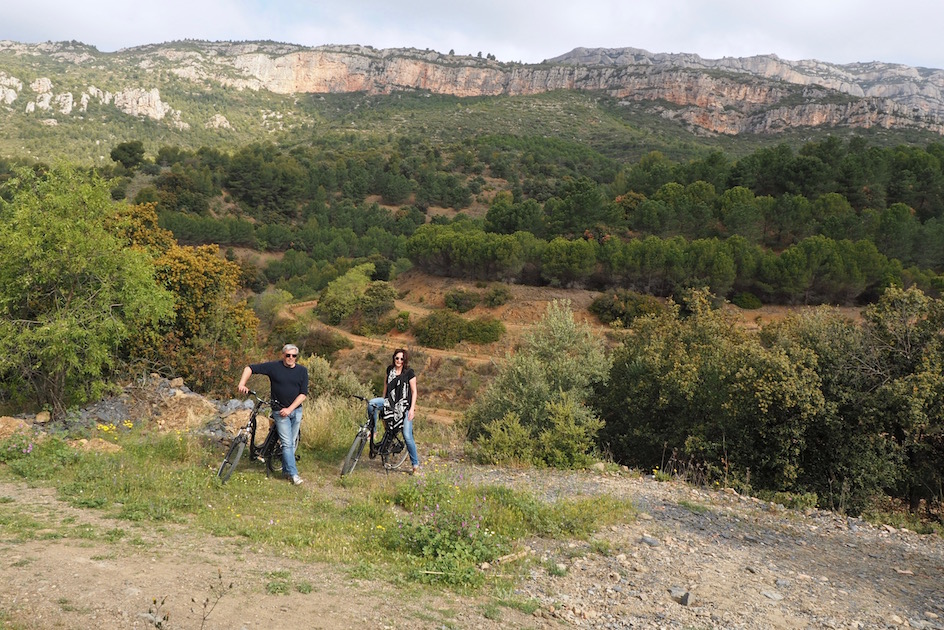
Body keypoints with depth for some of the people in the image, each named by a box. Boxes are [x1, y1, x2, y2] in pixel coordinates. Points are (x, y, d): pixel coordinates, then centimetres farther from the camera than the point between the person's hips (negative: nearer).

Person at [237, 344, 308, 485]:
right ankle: (293, 474, -4)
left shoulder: (302, 370, -2)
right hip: (280, 410, -3)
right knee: (287, 443, -7)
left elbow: (303, 393, -4)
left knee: (292, 442, 10)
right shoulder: (273, 367, -7)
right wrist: (242, 384, -17)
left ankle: (286, 469, 23)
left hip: (296, 410, 3)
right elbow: (250, 368, -4)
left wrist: (289, 409, -13)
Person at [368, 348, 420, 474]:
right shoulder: (390, 369, 5)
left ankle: (415, 464, 4)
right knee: (372, 403, -26)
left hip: (404, 406, -4)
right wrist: (383, 399, 19)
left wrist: (412, 408, -14)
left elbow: (414, 391, -6)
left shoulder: (409, 372, -8)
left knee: (407, 436, -9)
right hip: (390, 402, 4)